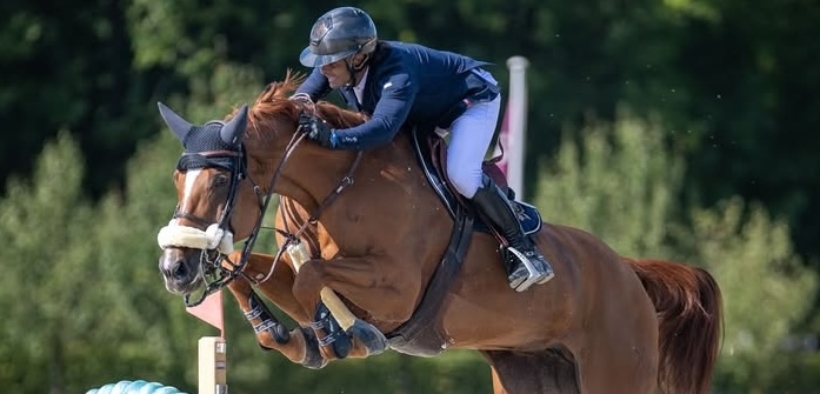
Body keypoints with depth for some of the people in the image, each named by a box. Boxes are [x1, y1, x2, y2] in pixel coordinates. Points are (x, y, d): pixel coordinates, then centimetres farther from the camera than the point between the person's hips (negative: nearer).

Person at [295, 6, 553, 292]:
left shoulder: (397, 73, -43)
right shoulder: (335, 69, -20)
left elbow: (384, 128, -58)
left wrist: (332, 138, -69)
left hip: (474, 99, -9)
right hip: (428, 111, 9)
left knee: (461, 174, -28)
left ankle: (523, 248, -17)